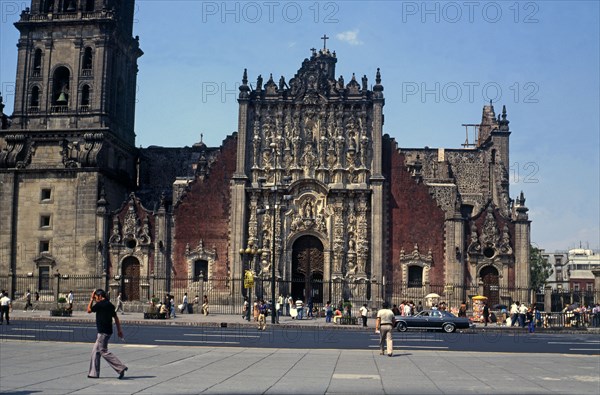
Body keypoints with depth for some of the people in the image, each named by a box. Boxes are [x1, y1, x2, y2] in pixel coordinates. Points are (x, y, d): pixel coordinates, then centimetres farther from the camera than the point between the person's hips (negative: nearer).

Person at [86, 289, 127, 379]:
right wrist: (119, 330, 20)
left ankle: (121, 367, -13)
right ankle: (93, 373, 16)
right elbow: (116, 317, 16)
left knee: (103, 351, -8)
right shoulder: (110, 304, 13)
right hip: (107, 331, 9)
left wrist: (91, 299, 6)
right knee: (95, 351, 13)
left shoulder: (100, 304, -13)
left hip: (103, 332, -9)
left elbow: (89, 310, -1)